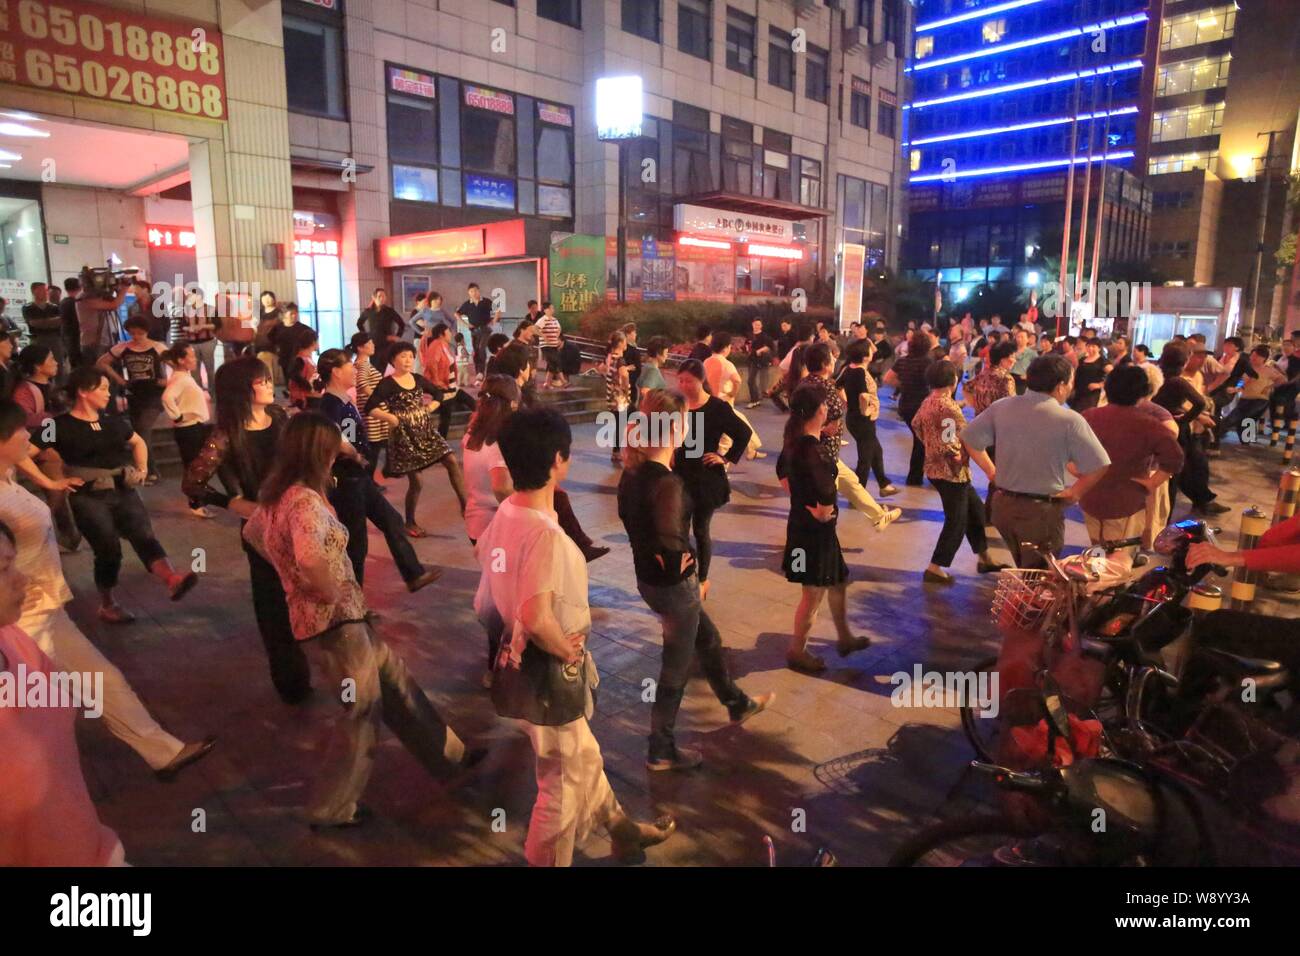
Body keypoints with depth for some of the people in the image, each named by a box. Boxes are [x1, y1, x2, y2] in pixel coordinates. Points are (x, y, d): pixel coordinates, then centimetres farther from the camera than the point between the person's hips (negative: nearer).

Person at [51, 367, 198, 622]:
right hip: (88, 497, -4)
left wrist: (142, 469, 19)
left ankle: (172, 580, -41)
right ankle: (107, 605, 13)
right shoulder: (61, 426, -4)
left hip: (123, 491, 5)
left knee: (144, 534, -18)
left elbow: (138, 442, 32)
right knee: (109, 549, -9)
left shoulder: (112, 421, 15)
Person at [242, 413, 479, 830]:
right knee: (362, 711, 9)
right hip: (334, 619, -10)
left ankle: (448, 753, 34)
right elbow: (310, 558, -43)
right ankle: (332, 808, 26)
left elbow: (252, 533, 23)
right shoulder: (304, 499, -25)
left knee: (394, 678, 20)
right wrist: (332, 592, -24)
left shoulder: (275, 494, 5)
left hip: (337, 616, 10)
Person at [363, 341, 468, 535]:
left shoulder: (419, 379, 6)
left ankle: (465, 505, -4)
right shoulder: (388, 384, -10)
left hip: (426, 431, 5)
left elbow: (439, 394, 21)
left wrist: (428, 410, 7)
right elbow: (370, 408, -16)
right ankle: (410, 523, 18)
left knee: (452, 461, -9)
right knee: (415, 481, -1)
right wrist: (391, 418, -18)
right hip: (405, 435, -5)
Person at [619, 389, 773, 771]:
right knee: (676, 668, 11)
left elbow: (627, 514, 14)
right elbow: (671, 537, -41)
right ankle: (661, 751, 29)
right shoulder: (667, 482, -29)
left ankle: (737, 704, 51)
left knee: (708, 639, 28)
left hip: (647, 578, 9)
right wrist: (676, 564, -21)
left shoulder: (633, 470, -1)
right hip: (674, 585, -9)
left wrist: (647, 550, 12)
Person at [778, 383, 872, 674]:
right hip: (815, 529, -10)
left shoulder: (795, 440, 1)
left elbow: (782, 471, 19)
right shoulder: (811, 448, -28)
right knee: (813, 593, 8)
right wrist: (822, 511, -19)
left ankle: (844, 638, 42)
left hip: (801, 522, 10)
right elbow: (826, 490, -38)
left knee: (838, 581, 25)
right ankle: (797, 652, 24)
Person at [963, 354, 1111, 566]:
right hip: (1043, 510, -5)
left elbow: (968, 439, 4)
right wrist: (1074, 493, -2)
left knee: (1023, 572, 26)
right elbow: (1098, 466, -15)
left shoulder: (1001, 407, -3)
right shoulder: (1069, 420, -15)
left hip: (1004, 504, 5)